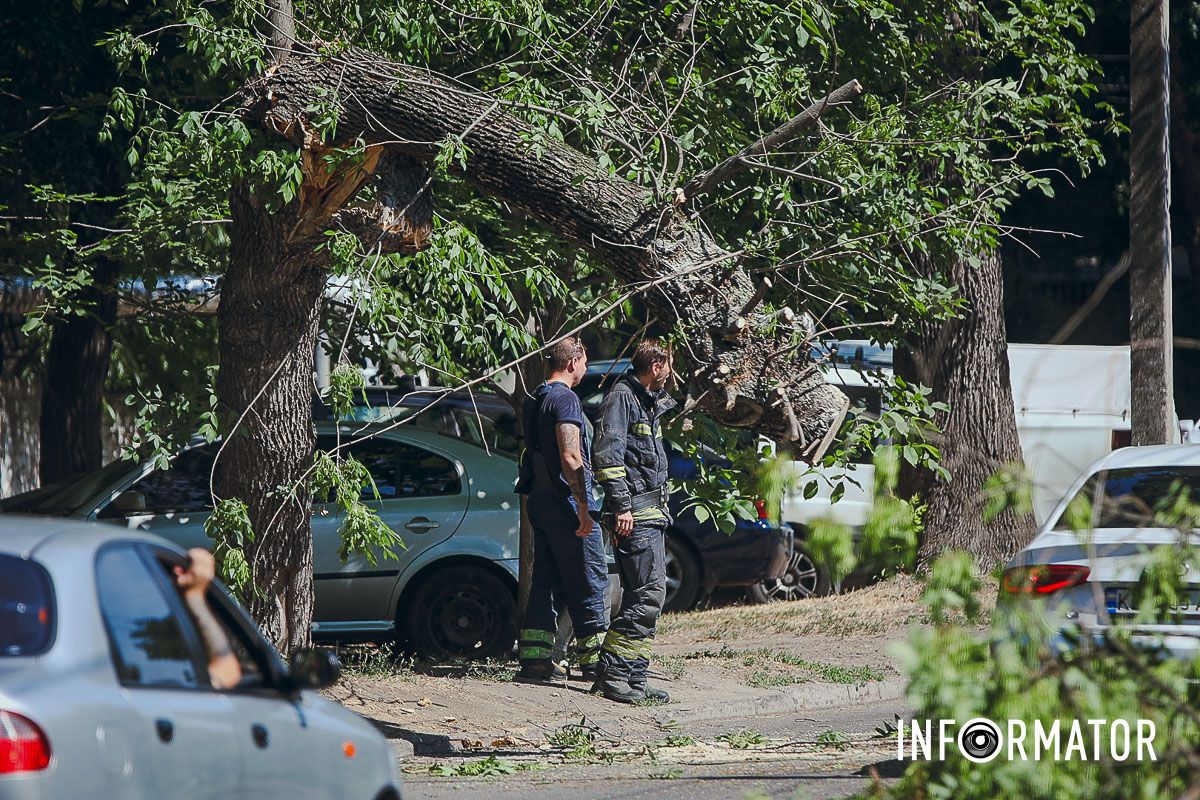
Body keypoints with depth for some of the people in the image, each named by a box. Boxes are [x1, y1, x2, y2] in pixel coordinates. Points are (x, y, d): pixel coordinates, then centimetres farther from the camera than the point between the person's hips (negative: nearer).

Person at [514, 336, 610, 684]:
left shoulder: (536, 399, 14)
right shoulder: (565, 398, -14)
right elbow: (571, 457, -23)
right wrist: (584, 507, -21)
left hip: (541, 503, 9)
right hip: (567, 502, -9)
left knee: (546, 582, 10)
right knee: (589, 583, -1)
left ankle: (535, 660, 7)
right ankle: (594, 661, 3)